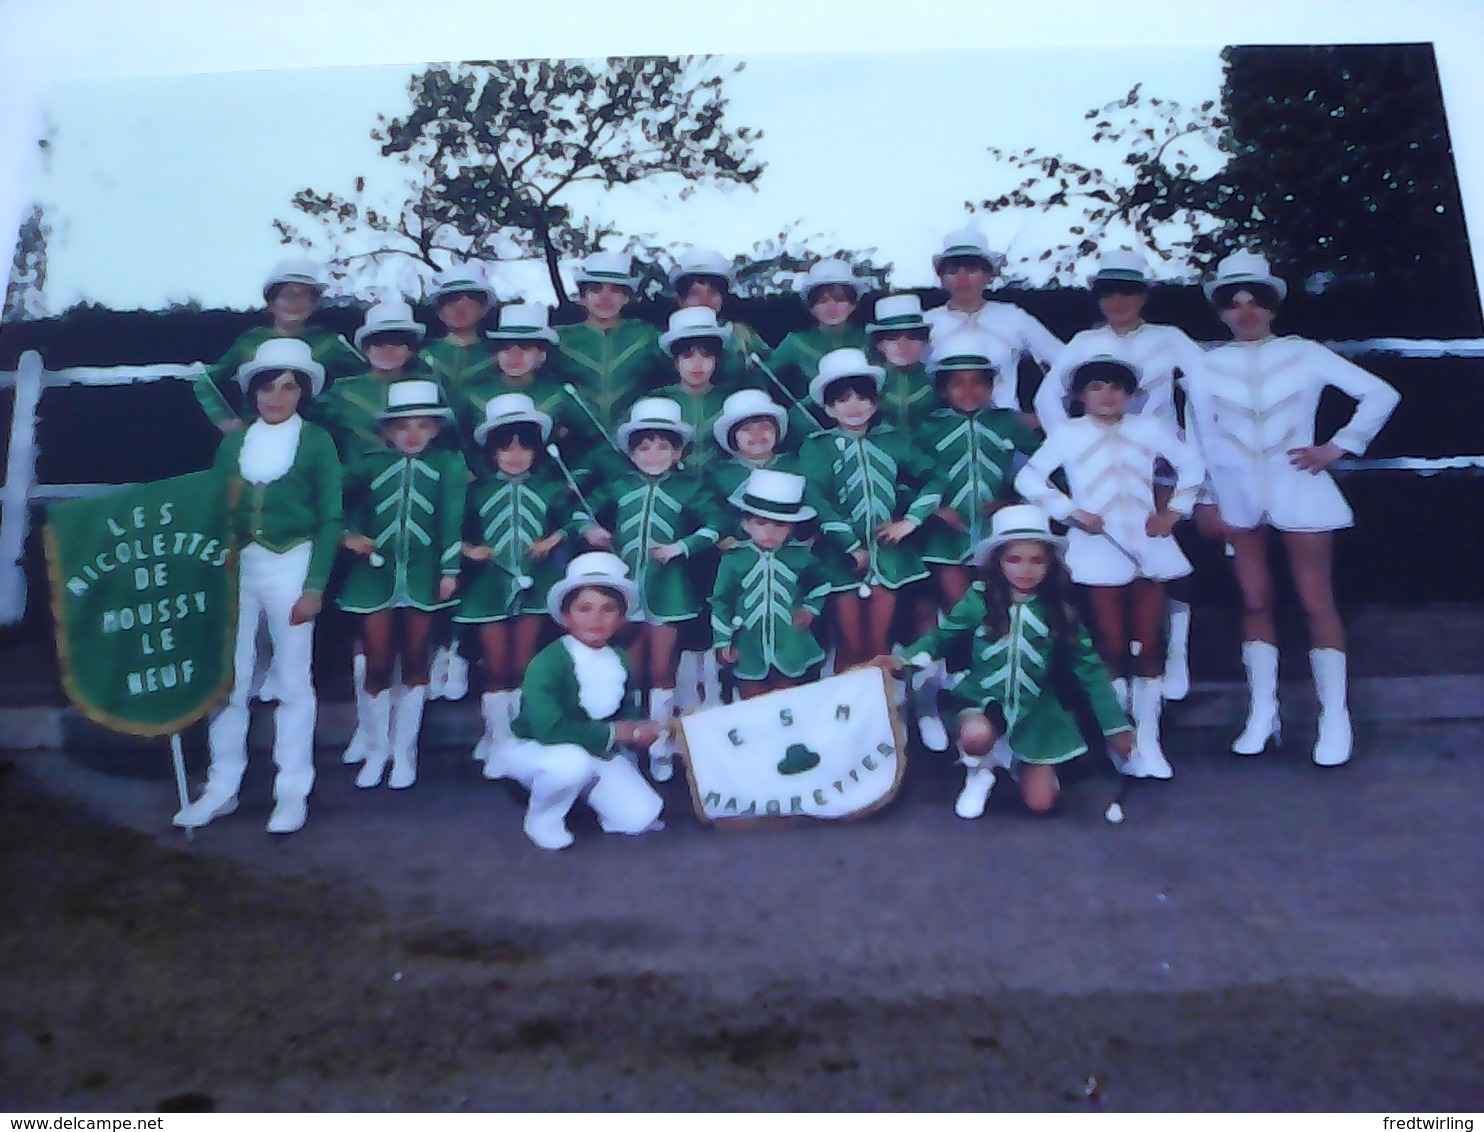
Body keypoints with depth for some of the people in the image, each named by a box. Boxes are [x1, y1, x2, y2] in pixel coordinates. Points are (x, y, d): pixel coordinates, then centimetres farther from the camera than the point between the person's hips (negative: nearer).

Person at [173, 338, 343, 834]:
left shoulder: (317, 441, -1)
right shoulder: (234, 441, 10)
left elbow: (330, 518, -4)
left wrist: (315, 585, -10)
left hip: (291, 568, -3)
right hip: (234, 568, 4)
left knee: (293, 682, 4)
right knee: (229, 681, 6)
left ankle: (293, 791, 12)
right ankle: (222, 786, 17)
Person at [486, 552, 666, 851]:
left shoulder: (620, 661, -4)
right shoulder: (548, 663, -27)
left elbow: (625, 713, 4)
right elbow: (549, 728, -38)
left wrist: (640, 729, -21)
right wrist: (612, 733, -28)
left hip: (598, 751, 6)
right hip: (536, 749, -6)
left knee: (640, 817, -9)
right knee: (572, 761, -41)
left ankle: (584, 790, 21)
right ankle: (542, 817, -6)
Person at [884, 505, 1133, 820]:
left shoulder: (1058, 610, -6)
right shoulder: (980, 600, -10)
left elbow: (1089, 668, -1)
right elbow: (942, 637, 2)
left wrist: (1116, 726, 0)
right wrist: (904, 658, -17)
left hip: (1036, 710, 2)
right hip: (983, 699, -2)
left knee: (1040, 803, -6)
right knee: (977, 735, -38)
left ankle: (1019, 761, 30)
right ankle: (979, 774, 0)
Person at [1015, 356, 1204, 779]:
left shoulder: (1149, 428, 6)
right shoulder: (1068, 434, 0)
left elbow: (1191, 464, 14)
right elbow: (1028, 478, -1)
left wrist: (1174, 511, 3)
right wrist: (1069, 511, -9)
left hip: (1148, 548, 2)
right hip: (1100, 551, -2)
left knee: (1148, 646, 3)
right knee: (1113, 647, 0)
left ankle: (1148, 739, 11)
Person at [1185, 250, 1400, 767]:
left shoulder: (1304, 354, -2)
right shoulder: (1206, 368, 3)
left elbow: (1381, 395, 0)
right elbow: (1200, 440, 7)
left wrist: (1338, 447, -5)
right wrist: (1204, 500, 5)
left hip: (1299, 488, -2)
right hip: (1238, 495, 2)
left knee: (1317, 602, -2)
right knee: (1255, 603, 7)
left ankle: (1334, 718, 3)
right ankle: (1262, 713, 13)